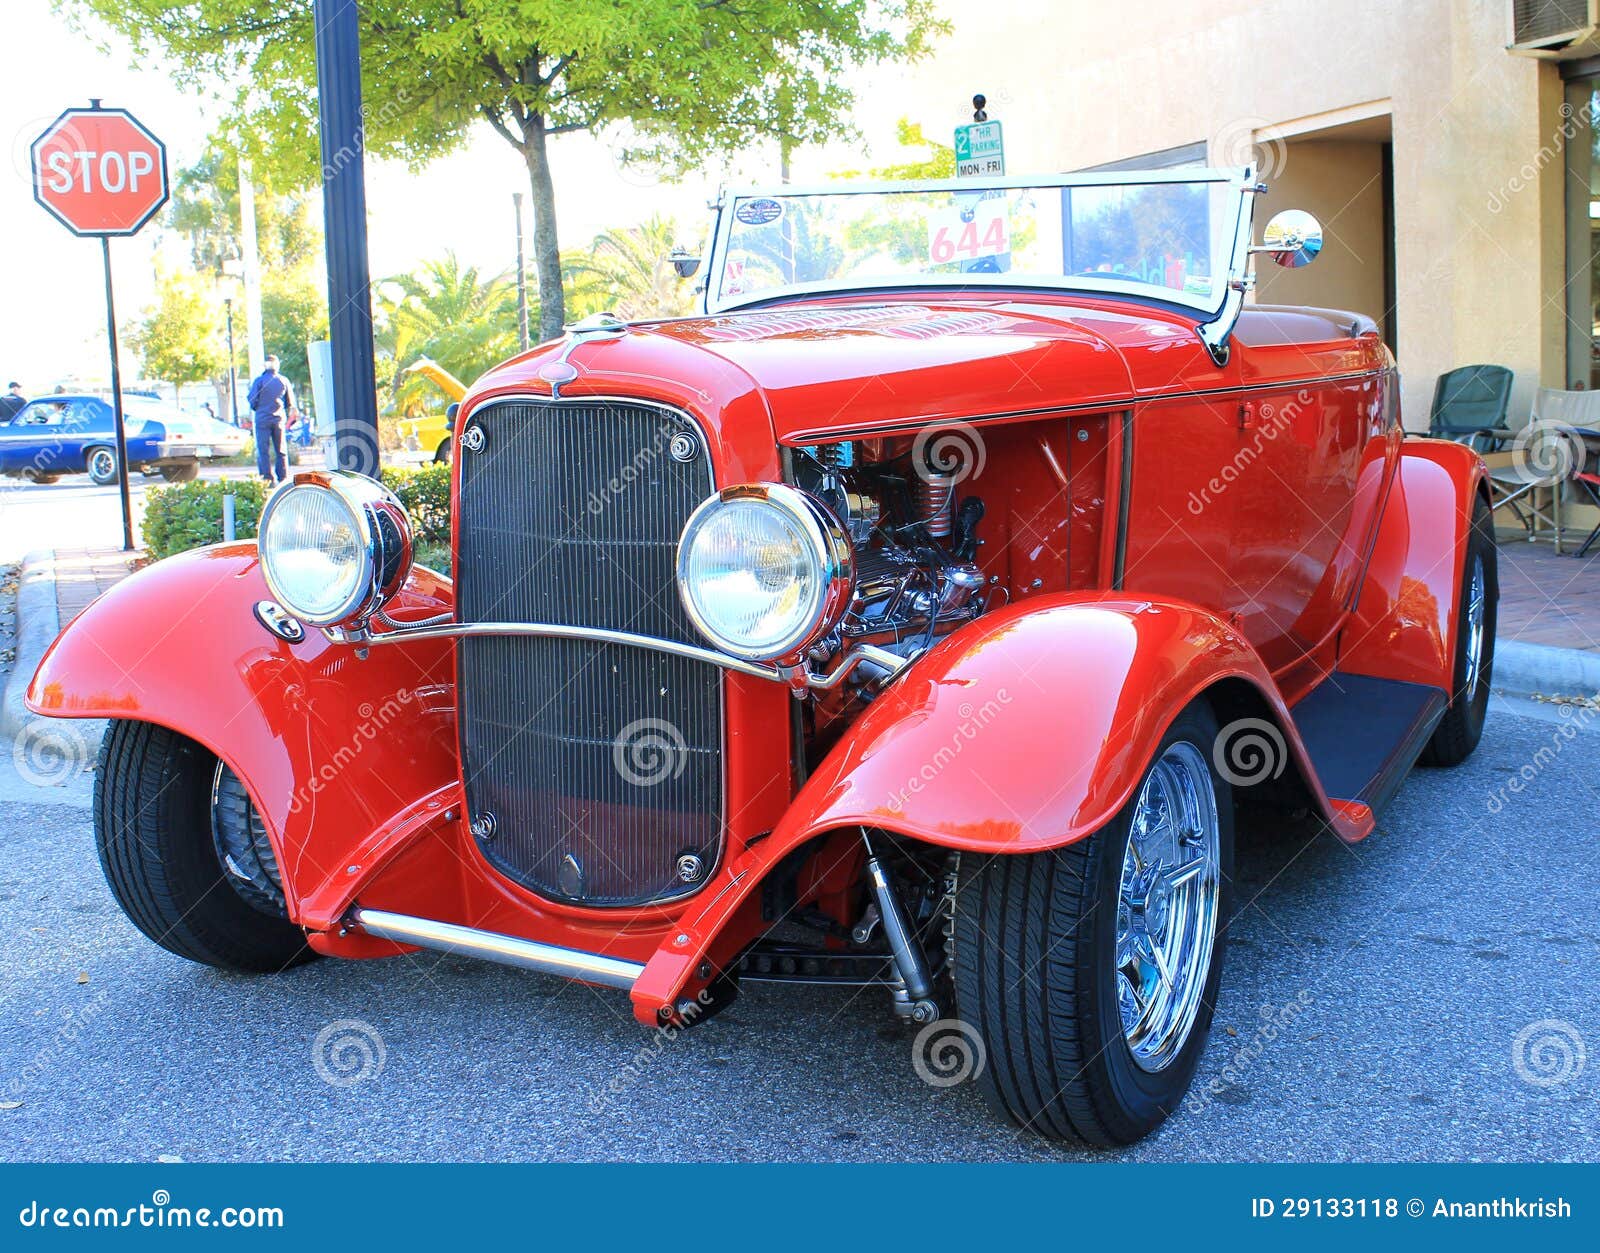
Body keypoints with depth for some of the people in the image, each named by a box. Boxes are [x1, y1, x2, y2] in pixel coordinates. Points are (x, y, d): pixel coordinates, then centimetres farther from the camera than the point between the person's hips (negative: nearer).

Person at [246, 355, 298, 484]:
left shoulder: (260, 380, -7)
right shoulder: (284, 381, 4)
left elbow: (252, 400, -5)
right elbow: (290, 403, 10)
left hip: (263, 419, -3)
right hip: (279, 419, 3)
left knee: (263, 451, -1)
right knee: (280, 451, 10)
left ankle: (268, 479, -7)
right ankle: (283, 478, 7)